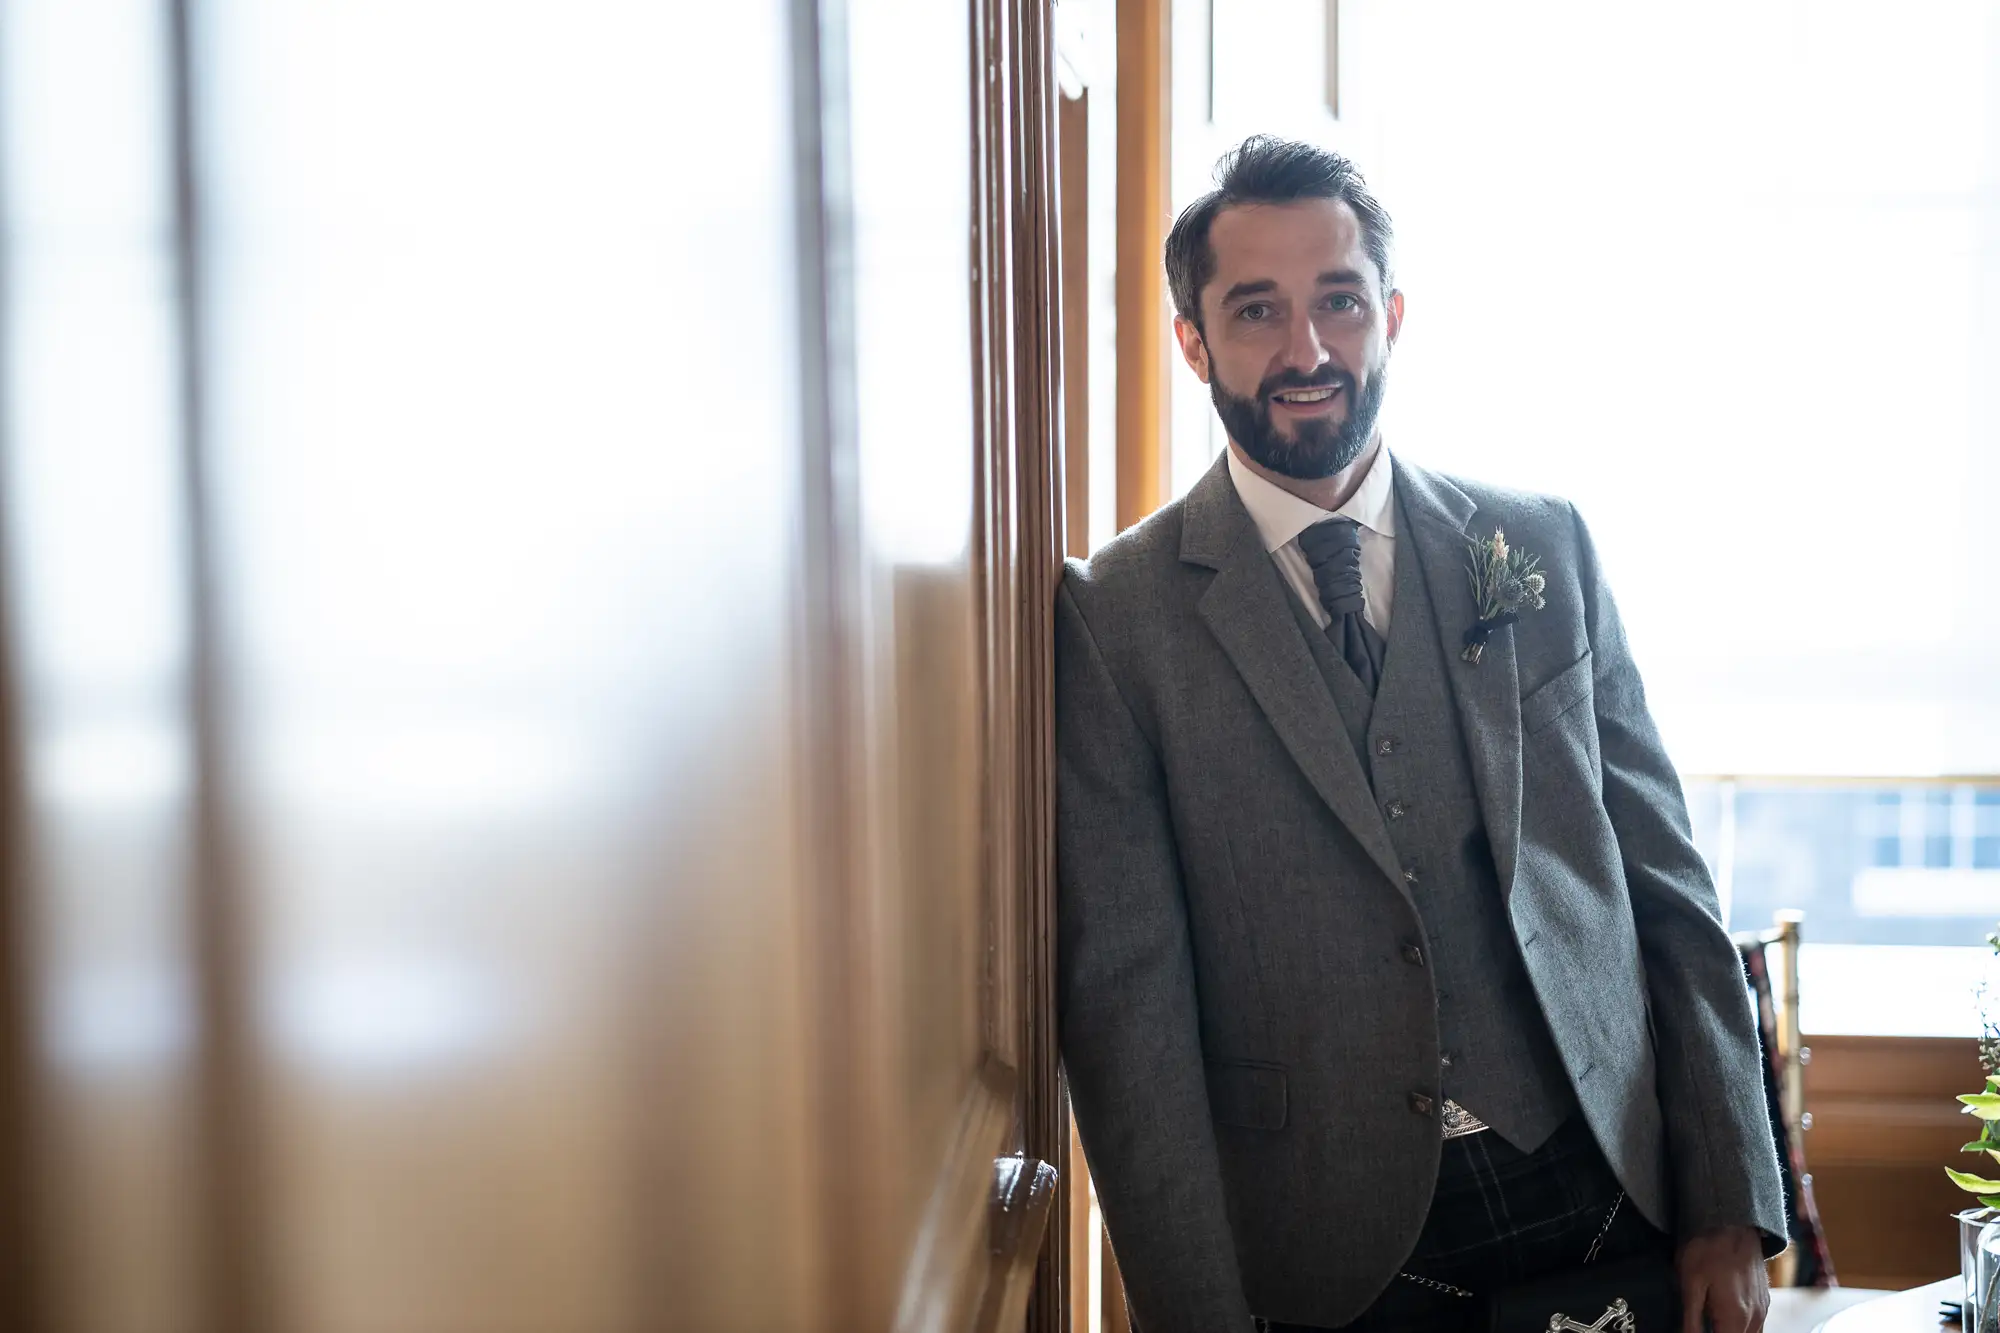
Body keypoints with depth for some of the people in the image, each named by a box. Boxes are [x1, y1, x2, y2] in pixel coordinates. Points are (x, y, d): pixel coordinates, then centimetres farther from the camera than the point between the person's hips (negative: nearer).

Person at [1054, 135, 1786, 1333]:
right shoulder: (1115, 620, -6)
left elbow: (1666, 879, 4)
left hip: (1603, 1194, 3)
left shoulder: (1546, 549, 4)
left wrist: (1731, 1209, 1)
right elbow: (1126, 998, -8)